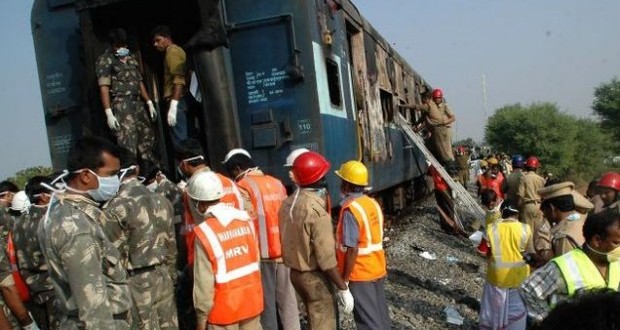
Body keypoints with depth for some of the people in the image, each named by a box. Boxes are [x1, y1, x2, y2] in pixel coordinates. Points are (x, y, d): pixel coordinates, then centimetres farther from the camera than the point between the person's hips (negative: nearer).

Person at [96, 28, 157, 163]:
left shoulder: (131, 58, 17)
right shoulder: (105, 60, -4)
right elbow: (104, 88, -11)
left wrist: (149, 103, 17)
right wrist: (109, 113, -19)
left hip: (137, 103, 7)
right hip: (121, 105, -7)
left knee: (147, 137, 12)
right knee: (128, 142, -15)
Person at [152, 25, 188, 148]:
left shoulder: (172, 51, -6)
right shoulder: (175, 51, 23)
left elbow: (179, 79, -19)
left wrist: (173, 105, -26)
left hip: (177, 101, -10)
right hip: (179, 101, 10)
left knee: (180, 141, -11)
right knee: (183, 139, 10)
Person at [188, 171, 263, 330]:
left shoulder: (205, 232, -17)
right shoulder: (245, 218, -3)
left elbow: (204, 281, -14)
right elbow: (256, 259, 4)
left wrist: (201, 317, -5)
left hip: (225, 307, -5)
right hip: (252, 300, 5)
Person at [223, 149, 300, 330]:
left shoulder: (243, 187, -8)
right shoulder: (277, 183, 10)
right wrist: (287, 245, 16)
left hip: (261, 253, -5)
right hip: (283, 250, 5)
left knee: (266, 301, 5)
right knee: (287, 298, 12)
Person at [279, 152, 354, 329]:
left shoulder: (287, 204, 0)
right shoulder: (317, 211, -26)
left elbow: (289, 238, 6)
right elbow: (326, 258, -25)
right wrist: (343, 288, -17)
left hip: (295, 272, 8)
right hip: (314, 276, -8)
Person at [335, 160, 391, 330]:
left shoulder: (350, 210, -21)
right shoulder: (373, 203, 4)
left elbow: (352, 250, -23)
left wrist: (345, 278, -15)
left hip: (360, 274, -8)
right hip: (378, 269, 8)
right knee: (381, 316, 17)